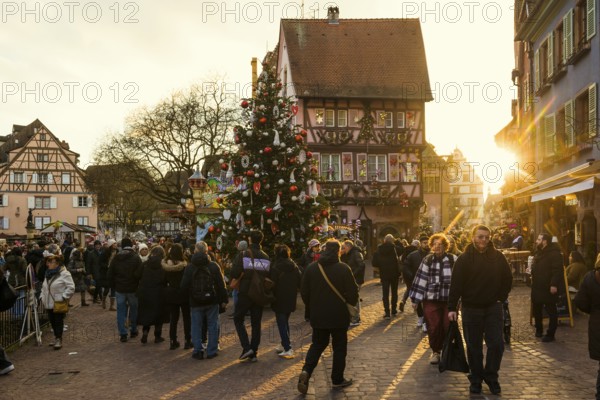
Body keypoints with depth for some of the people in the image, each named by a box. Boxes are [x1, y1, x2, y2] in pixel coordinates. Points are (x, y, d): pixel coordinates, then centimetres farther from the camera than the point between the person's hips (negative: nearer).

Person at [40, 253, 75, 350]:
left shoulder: (64, 274, -13)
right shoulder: (47, 274, 13)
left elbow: (71, 287, -15)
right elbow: (44, 287, 24)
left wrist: (63, 297, -18)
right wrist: (42, 296, 12)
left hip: (59, 303, -7)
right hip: (49, 303, 7)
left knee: (58, 321, -2)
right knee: (52, 321, 12)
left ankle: (59, 340, 5)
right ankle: (56, 338, 26)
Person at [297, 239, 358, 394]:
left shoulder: (311, 268, -2)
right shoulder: (343, 269, -13)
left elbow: (304, 292, 3)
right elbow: (353, 292, -12)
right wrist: (351, 303, 10)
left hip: (318, 316, 3)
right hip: (339, 316, -3)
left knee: (317, 345, 17)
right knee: (339, 347, 13)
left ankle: (306, 371, -4)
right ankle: (337, 379, 20)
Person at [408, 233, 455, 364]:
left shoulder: (453, 260, -2)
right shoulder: (427, 260, 1)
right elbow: (421, 279, 2)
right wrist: (415, 299, 3)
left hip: (450, 300, 0)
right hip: (431, 300, 1)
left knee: (449, 327, 3)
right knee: (433, 327, 1)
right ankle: (435, 351, 22)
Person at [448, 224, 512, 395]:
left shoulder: (498, 256, 0)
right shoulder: (464, 258, -8)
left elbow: (508, 279, 11)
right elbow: (455, 284, -10)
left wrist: (501, 298, 3)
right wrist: (452, 308, -12)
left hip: (493, 307, 2)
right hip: (471, 309, -2)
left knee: (496, 344, 0)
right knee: (474, 346, 7)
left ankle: (491, 376, 20)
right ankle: (476, 379, 22)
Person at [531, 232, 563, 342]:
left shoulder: (554, 253, -15)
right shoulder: (539, 253, 15)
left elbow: (558, 270, -22)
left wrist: (554, 285, -26)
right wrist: (533, 277, 17)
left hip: (548, 288, -9)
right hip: (537, 287, 9)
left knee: (551, 311, 1)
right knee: (536, 309, 16)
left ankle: (550, 334, 6)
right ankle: (539, 329, 31)